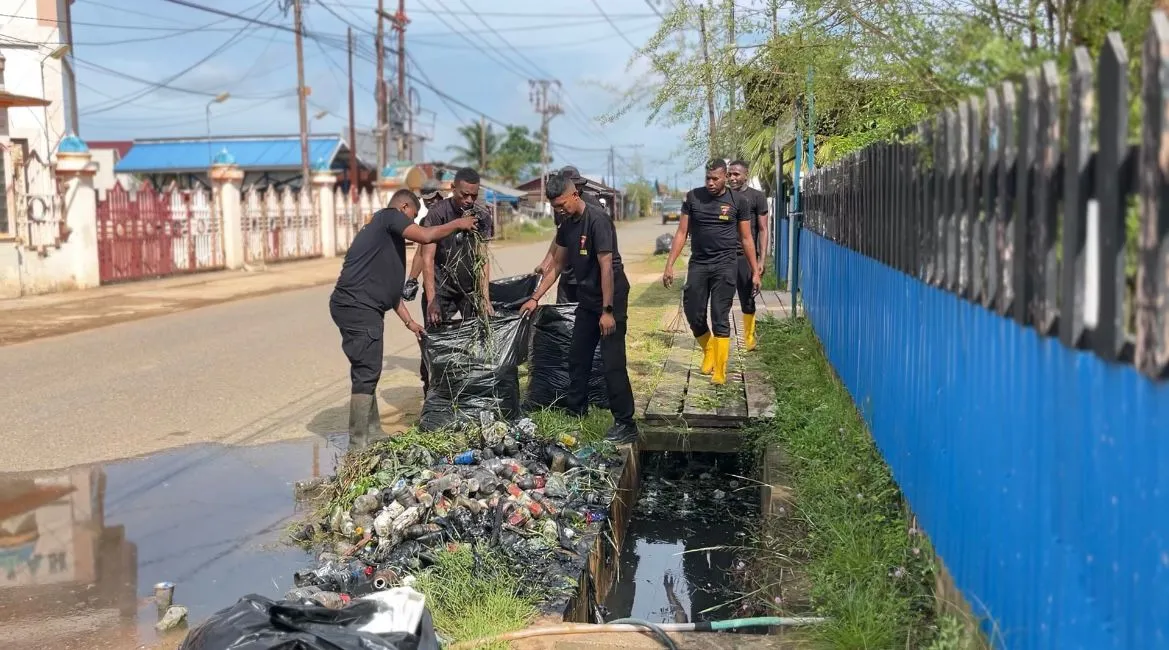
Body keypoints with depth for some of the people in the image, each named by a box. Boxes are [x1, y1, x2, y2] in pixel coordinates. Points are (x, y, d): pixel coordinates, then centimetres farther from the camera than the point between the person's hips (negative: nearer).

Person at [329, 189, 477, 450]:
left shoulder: (385, 233, 26)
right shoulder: (389, 216, -2)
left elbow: (389, 286, 28)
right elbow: (426, 236, -16)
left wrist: (410, 322, 27)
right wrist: (457, 224, 0)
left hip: (356, 308, 10)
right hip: (357, 308, -10)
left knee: (367, 372, 17)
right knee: (366, 373, -8)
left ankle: (372, 433, 27)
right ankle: (358, 445, -5)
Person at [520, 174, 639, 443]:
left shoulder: (597, 220, -19)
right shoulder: (567, 225, 7)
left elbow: (606, 267, -22)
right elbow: (557, 265, 16)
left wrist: (607, 311, -23)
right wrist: (535, 298, 12)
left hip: (611, 298, -9)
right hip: (587, 298, 9)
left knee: (612, 363, -9)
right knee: (577, 357, 14)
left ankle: (626, 424, -4)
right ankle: (575, 410, 27)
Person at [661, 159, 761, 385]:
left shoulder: (737, 201, 1)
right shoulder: (693, 197, 3)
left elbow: (746, 239, 7)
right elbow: (681, 233, 5)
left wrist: (755, 271, 5)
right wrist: (669, 265, -2)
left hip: (725, 265, -2)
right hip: (698, 264, 2)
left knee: (720, 319, -3)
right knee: (693, 315, 3)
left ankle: (719, 372, 3)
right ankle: (709, 350, 32)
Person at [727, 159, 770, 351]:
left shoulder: (757, 197, 2)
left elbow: (763, 230, 0)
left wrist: (762, 259, -7)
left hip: (746, 256, -2)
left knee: (748, 302, 5)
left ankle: (749, 341, 15)